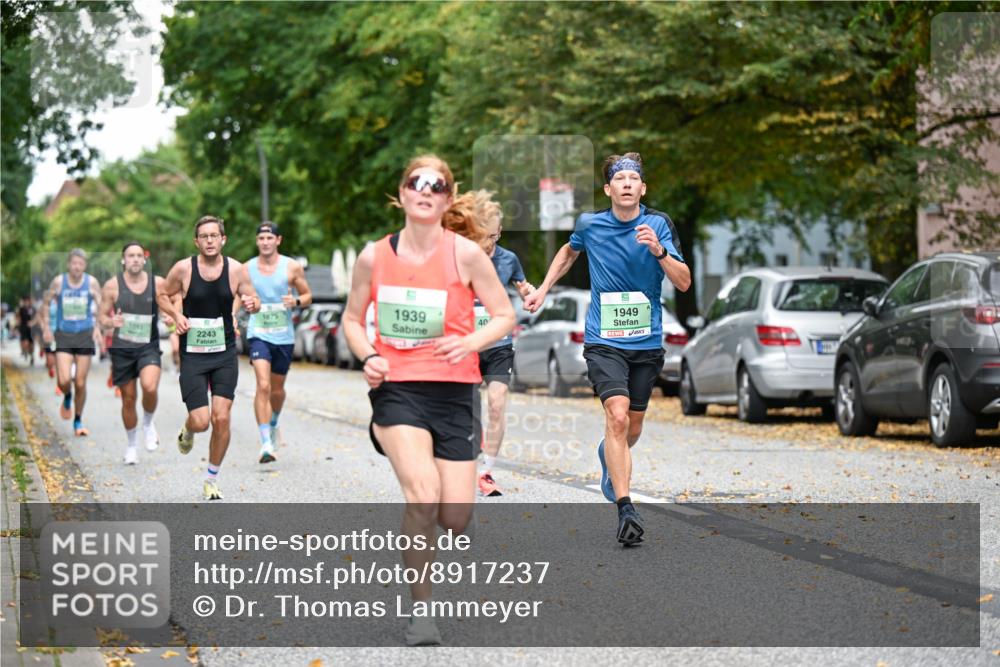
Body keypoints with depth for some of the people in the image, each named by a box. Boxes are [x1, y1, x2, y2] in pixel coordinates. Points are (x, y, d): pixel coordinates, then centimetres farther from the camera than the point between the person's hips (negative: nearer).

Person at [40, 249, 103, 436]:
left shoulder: (92, 282, -3)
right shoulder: (58, 282, -2)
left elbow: (101, 306, -2)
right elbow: (46, 303, 11)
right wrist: (46, 327, 5)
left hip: (85, 335, 0)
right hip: (63, 336, 0)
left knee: (80, 383, 2)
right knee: (64, 380, -15)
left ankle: (78, 422, 19)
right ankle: (67, 398, 22)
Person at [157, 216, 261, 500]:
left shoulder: (236, 269, -3)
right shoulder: (183, 269, -6)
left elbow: (253, 300, 8)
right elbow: (162, 295, 9)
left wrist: (252, 304, -17)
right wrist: (176, 315, -10)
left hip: (225, 354, 1)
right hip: (193, 355, -1)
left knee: (221, 418, -6)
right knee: (200, 421, -9)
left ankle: (212, 480, 12)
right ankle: (187, 431, 31)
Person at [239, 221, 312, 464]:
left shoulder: (292, 267, 0)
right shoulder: (247, 269, 1)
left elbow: (308, 295, 8)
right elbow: (238, 298, 12)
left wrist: (296, 301, -14)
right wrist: (232, 319, -6)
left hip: (284, 336, 2)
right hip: (258, 334, -1)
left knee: (277, 389, 15)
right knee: (263, 386, -19)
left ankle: (273, 423, 48)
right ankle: (266, 443, -22)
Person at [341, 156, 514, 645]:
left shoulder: (465, 254, -4)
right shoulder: (374, 257, 2)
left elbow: (505, 316, 2)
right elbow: (352, 319, 14)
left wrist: (470, 343, -17)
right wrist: (368, 357, -5)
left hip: (453, 390, 1)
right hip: (396, 389, -1)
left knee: (455, 518, -4)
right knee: (424, 495, -24)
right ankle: (420, 610, -9)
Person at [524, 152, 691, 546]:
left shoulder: (659, 225, -3)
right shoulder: (590, 225, 0)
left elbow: (684, 282, -9)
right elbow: (569, 251, 24)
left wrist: (659, 251, -24)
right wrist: (543, 289, 20)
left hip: (646, 343, 2)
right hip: (603, 341, -2)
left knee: (632, 430, 11)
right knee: (617, 415, -22)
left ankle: (608, 457, 48)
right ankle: (625, 508, -25)